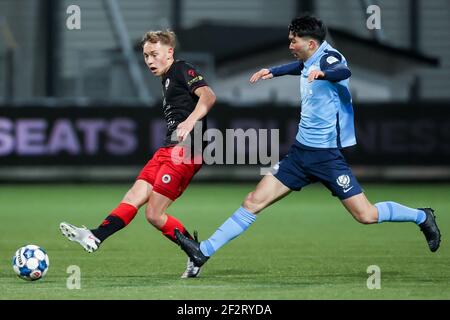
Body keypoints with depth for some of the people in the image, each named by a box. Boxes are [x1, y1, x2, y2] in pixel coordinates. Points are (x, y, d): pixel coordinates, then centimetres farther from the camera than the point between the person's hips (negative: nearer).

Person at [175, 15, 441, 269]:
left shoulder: (328, 57, -15)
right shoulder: (310, 61, 9)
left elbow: (344, 71, -41)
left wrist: (322, 73, -59)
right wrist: (273, 72, 37)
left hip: (327, 155, -8)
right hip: (301, 152, 8)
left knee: (367, 215, -9)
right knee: (254, 202, 1)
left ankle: (422, 217, 15)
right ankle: (204, 252, 1)